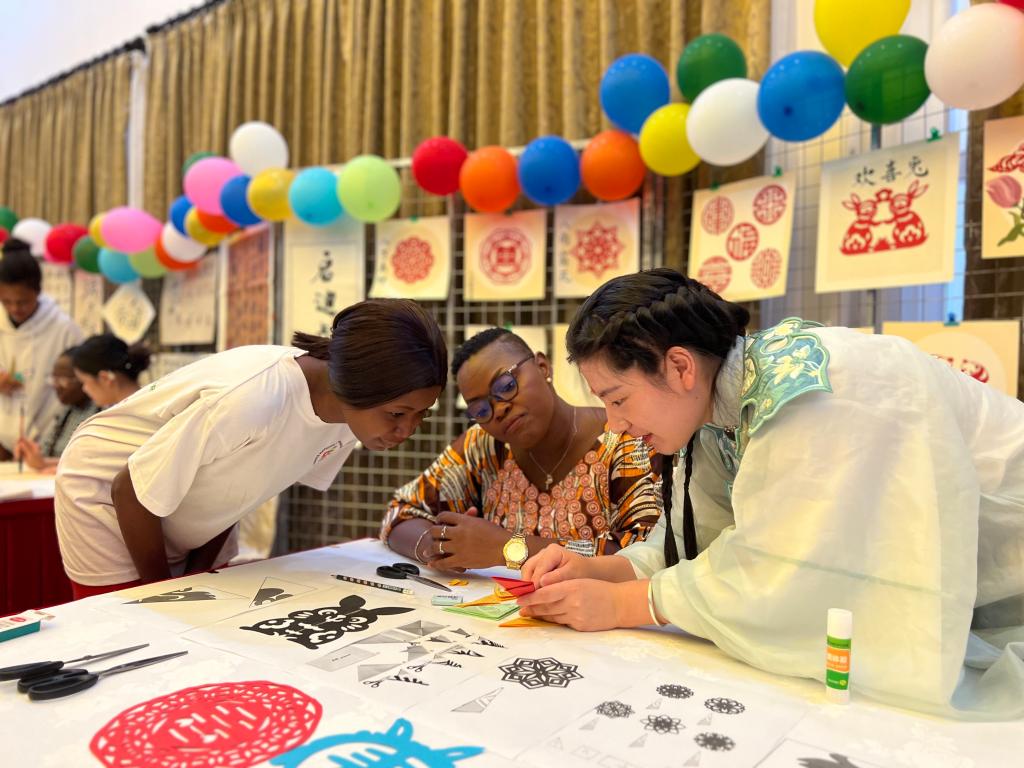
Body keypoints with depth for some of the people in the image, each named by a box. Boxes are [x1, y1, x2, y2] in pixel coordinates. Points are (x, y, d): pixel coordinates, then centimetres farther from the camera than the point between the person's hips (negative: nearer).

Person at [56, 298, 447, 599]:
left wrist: (199, 568, 0)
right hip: (107, 498, -5)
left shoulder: (351, 411, -18)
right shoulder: (252, 402, -39)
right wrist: (160, 593, -10)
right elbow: (133, 494, -25)